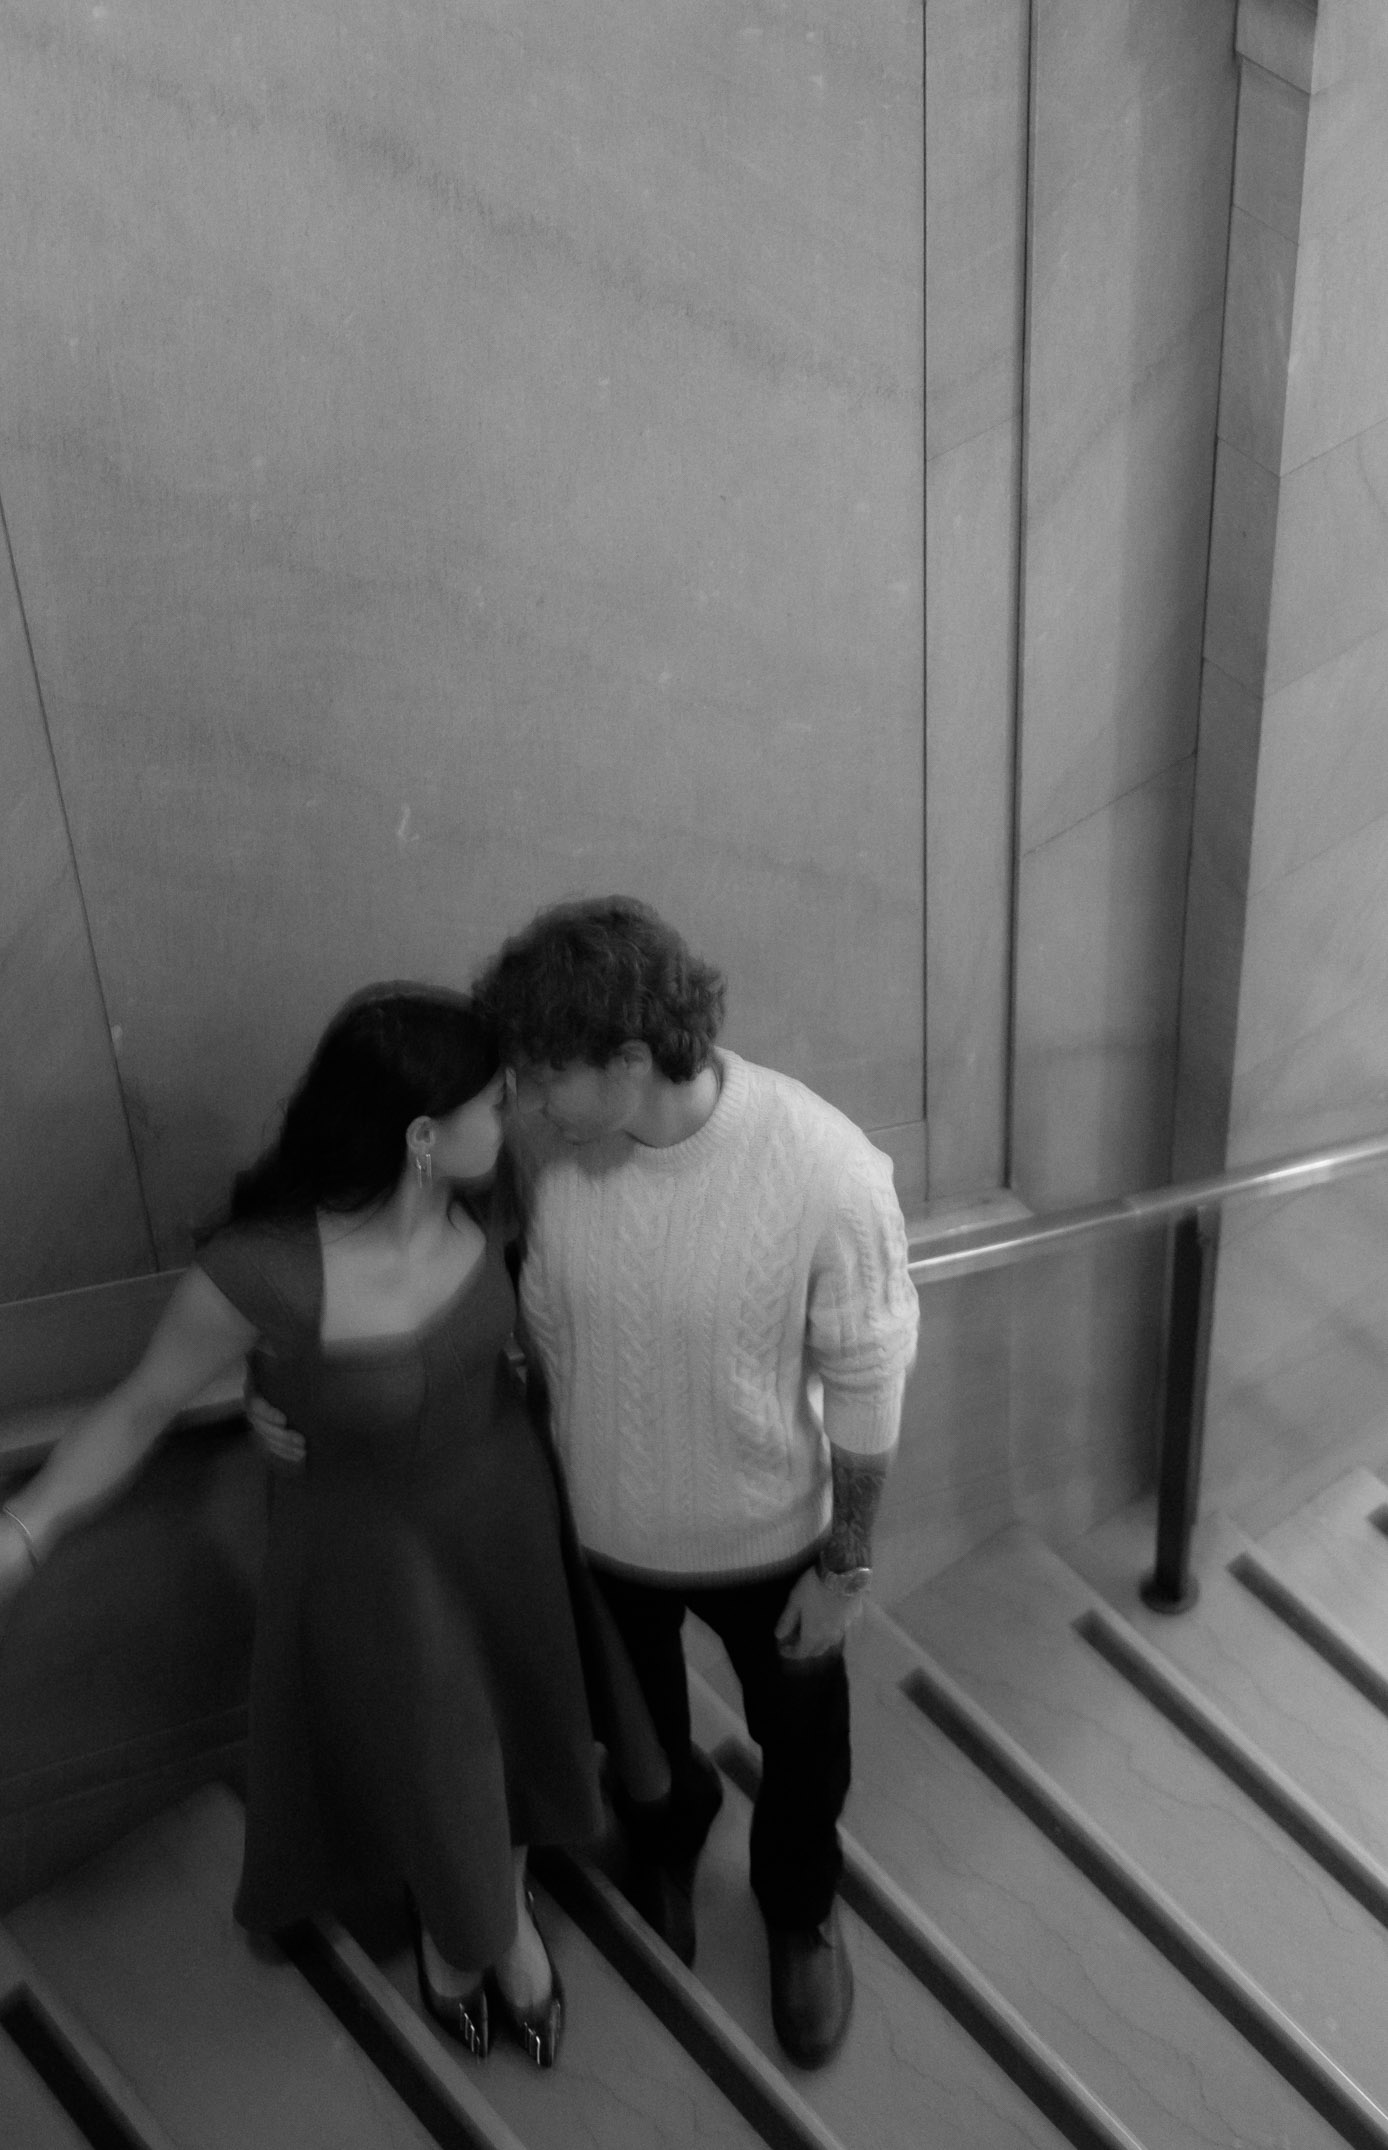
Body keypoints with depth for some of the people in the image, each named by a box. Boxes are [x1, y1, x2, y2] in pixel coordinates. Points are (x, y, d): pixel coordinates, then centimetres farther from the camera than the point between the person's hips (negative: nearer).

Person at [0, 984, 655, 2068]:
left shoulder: (483, 1200, -21)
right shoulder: (262, 1272, -35)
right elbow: (139, 1409, -19)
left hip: (508, 1506, 4)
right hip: (372, 1552, -4)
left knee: (514, 1722, 26)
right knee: (424, 1760, 20)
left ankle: (509, 1912, 60)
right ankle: (453, 1930, 58)